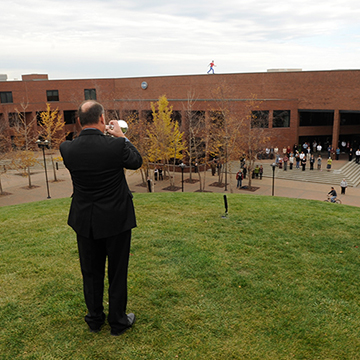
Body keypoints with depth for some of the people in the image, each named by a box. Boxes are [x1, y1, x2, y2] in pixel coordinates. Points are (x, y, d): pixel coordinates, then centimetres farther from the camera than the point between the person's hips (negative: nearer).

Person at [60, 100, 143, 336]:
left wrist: (101, 135, 10)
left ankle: (95, 320, 36)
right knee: (117, 272, 13)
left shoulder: (68, 148, -11)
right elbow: (136, 161, -1)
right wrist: (121, 136, 7)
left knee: (91, 272, 19)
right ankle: (118, 322, 28)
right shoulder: (116, 145, -20)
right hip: (116, 220, -3)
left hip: (85, 221, 3)